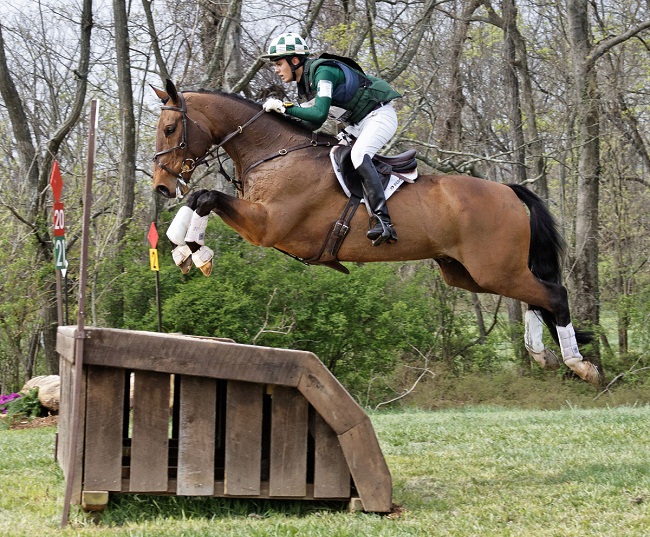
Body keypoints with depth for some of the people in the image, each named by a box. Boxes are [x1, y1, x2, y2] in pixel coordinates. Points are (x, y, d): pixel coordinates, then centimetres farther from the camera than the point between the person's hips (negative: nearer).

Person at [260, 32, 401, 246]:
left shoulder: (323, 72, -23)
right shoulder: (304, 82, 7)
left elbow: (320, 114, -34)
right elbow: (313, 124, 10)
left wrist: (284, 108, -28)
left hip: (380, 115, -11)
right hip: (358, 123, 11)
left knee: (359, 155, -32)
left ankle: (382, 222, -40)